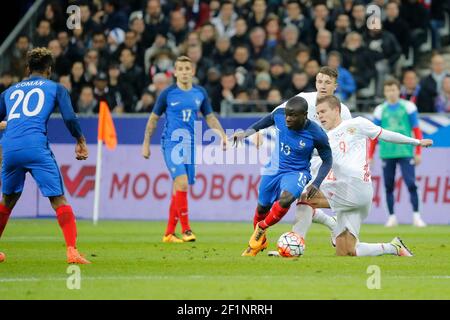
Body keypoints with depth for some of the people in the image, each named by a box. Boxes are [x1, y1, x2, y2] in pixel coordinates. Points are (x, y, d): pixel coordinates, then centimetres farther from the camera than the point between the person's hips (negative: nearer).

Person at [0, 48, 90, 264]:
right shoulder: (56, 88, 14)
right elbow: (69, 118, 2)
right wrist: (81, 141, 16)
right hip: (36, 147, -4)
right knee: (58, 200, -3)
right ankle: (72, 251, -17)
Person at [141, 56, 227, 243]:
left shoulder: (200, 93, 8)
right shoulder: (168, 94, -1)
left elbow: (210, 117, 17)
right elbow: (153, 118, 7)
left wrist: (222, 135, 3)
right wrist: (146, 143, 6)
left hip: (190, 145, 4)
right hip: (171, 143, -4)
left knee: (179, 189, 5)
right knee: (181, 182, -21)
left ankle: (169, 233, 14)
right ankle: (186, 230, -21)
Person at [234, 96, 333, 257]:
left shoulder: (316, 134, -24)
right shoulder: (279, 115, -17)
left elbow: (327, 160, -9)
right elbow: (268, 120, 10)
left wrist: (316, 184, -18)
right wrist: (247, 132, 8)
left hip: (296, 172, -4)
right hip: (273, 169, 4)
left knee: (286, 199, -32)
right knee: (262, 207, 13)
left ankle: (261, 229, -5)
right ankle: (260, 242, 43)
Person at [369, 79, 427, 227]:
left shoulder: (408, 107, 4)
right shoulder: (380, 110, 9)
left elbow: (417, 131, 4)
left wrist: (418, 153, 0)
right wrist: (370, 156, 9)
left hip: (405, 152, -2)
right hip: (387, 153, 2)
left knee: (411, 184, -10)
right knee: (389, 186, 4)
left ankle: (416, 216, -8)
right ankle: (392, 217, 12)